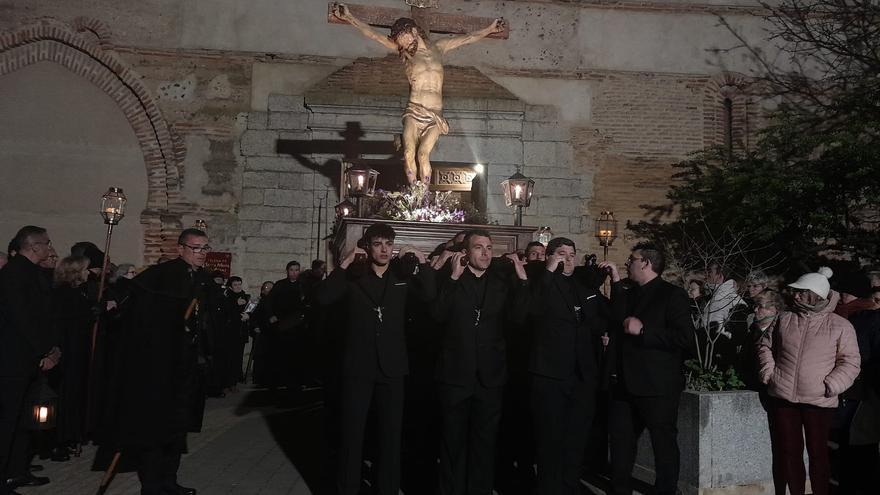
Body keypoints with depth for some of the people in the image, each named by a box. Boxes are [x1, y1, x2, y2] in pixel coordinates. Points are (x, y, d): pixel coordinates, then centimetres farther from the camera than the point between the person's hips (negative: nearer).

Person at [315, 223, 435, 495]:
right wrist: (345, 263, -17)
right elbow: (322, 298, -14)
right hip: (358, 367, -1)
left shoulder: (402, 276, 5)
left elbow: (430, 295, -11)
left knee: (391, 435, 10)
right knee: (351, 434, 6)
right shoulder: (353, 276, 1)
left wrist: (422, 261, -18)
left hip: (391, 367, 1)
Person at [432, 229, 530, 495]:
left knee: (485, 442, 12)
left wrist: (522, 279, -17)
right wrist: (453, 278, -20)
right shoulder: (450, 281, -2)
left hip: (490, 376, 2)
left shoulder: (501, 282, 5)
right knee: (453, 442, 10)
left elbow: (518, 315, -9)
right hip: (456, 374, -2)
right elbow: (438, 315, -17)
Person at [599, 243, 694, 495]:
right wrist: (616, 281, -4)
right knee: (620, 441, 14)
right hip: (624, 384, 7)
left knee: (664, 443, 6)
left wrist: (643, 330, -19)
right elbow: (617, 321, -3)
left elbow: (684, 337, -17)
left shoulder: (672, 294, -6)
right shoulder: (627, 294, 16)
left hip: (656, 387, -7)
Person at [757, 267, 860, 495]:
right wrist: (769, 371, 4)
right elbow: (765, 345, 17)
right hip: (783, 397, 3)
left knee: (818, 453, 6)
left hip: (819, 402, -3)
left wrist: (830, 385, -13)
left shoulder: (840, 326, -3)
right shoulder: (785, 319, 7)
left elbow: (850, 363, -3)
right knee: (790, 451, 10)